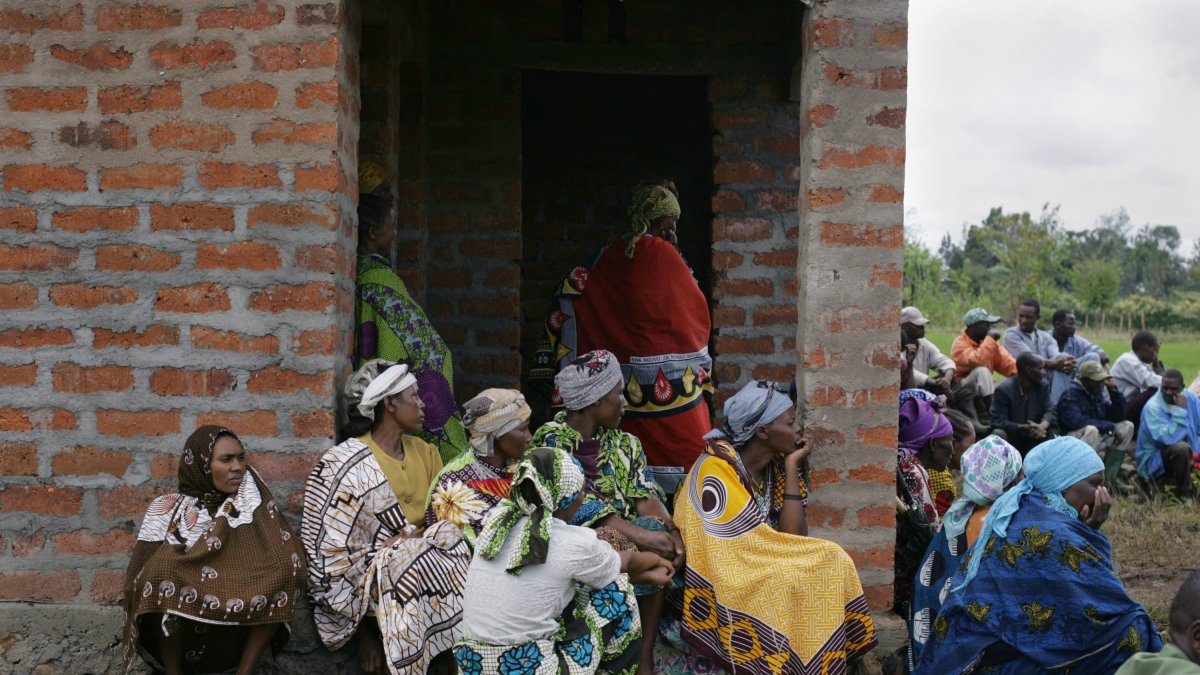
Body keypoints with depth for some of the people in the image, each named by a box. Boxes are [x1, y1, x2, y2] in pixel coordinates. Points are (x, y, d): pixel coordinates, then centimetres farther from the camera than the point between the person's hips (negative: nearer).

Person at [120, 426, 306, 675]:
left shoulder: (248, 487, 0)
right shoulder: (167, 509, -1)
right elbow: (139, 573, -6)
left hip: (239, 621, 1)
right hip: (176, 627, -1)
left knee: (285, 564, -22)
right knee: (163, 569, -29)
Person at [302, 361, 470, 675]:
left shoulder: (424, 452, 9)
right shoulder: (347, 466, -12)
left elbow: (451, 516, 9)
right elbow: (328, 554, -13)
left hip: (418, 557, 6)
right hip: (371, 575, -6)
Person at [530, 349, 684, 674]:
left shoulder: (624, 443, 10)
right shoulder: (552, 442, -10)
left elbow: (646, 497, 0)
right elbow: (579, 507, -19)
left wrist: (672, 532, -20)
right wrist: (642, 535, -28)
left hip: (625, 534, 6)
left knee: (659, 533, -22)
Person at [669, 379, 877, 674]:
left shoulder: (776, 464, 1)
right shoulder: (718, 470, -21)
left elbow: (795, 538, -9)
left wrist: (791, 468, -10)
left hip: (761, 568, 7)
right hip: (722, 583, -7)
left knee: (831, 564, -11)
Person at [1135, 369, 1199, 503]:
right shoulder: (1153, 407, -20)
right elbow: (1166, 438, -31)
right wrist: (1180, 410, -29)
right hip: (1156, 463, -6)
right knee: (1181, 448, -35)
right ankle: (1185, 492, -15)